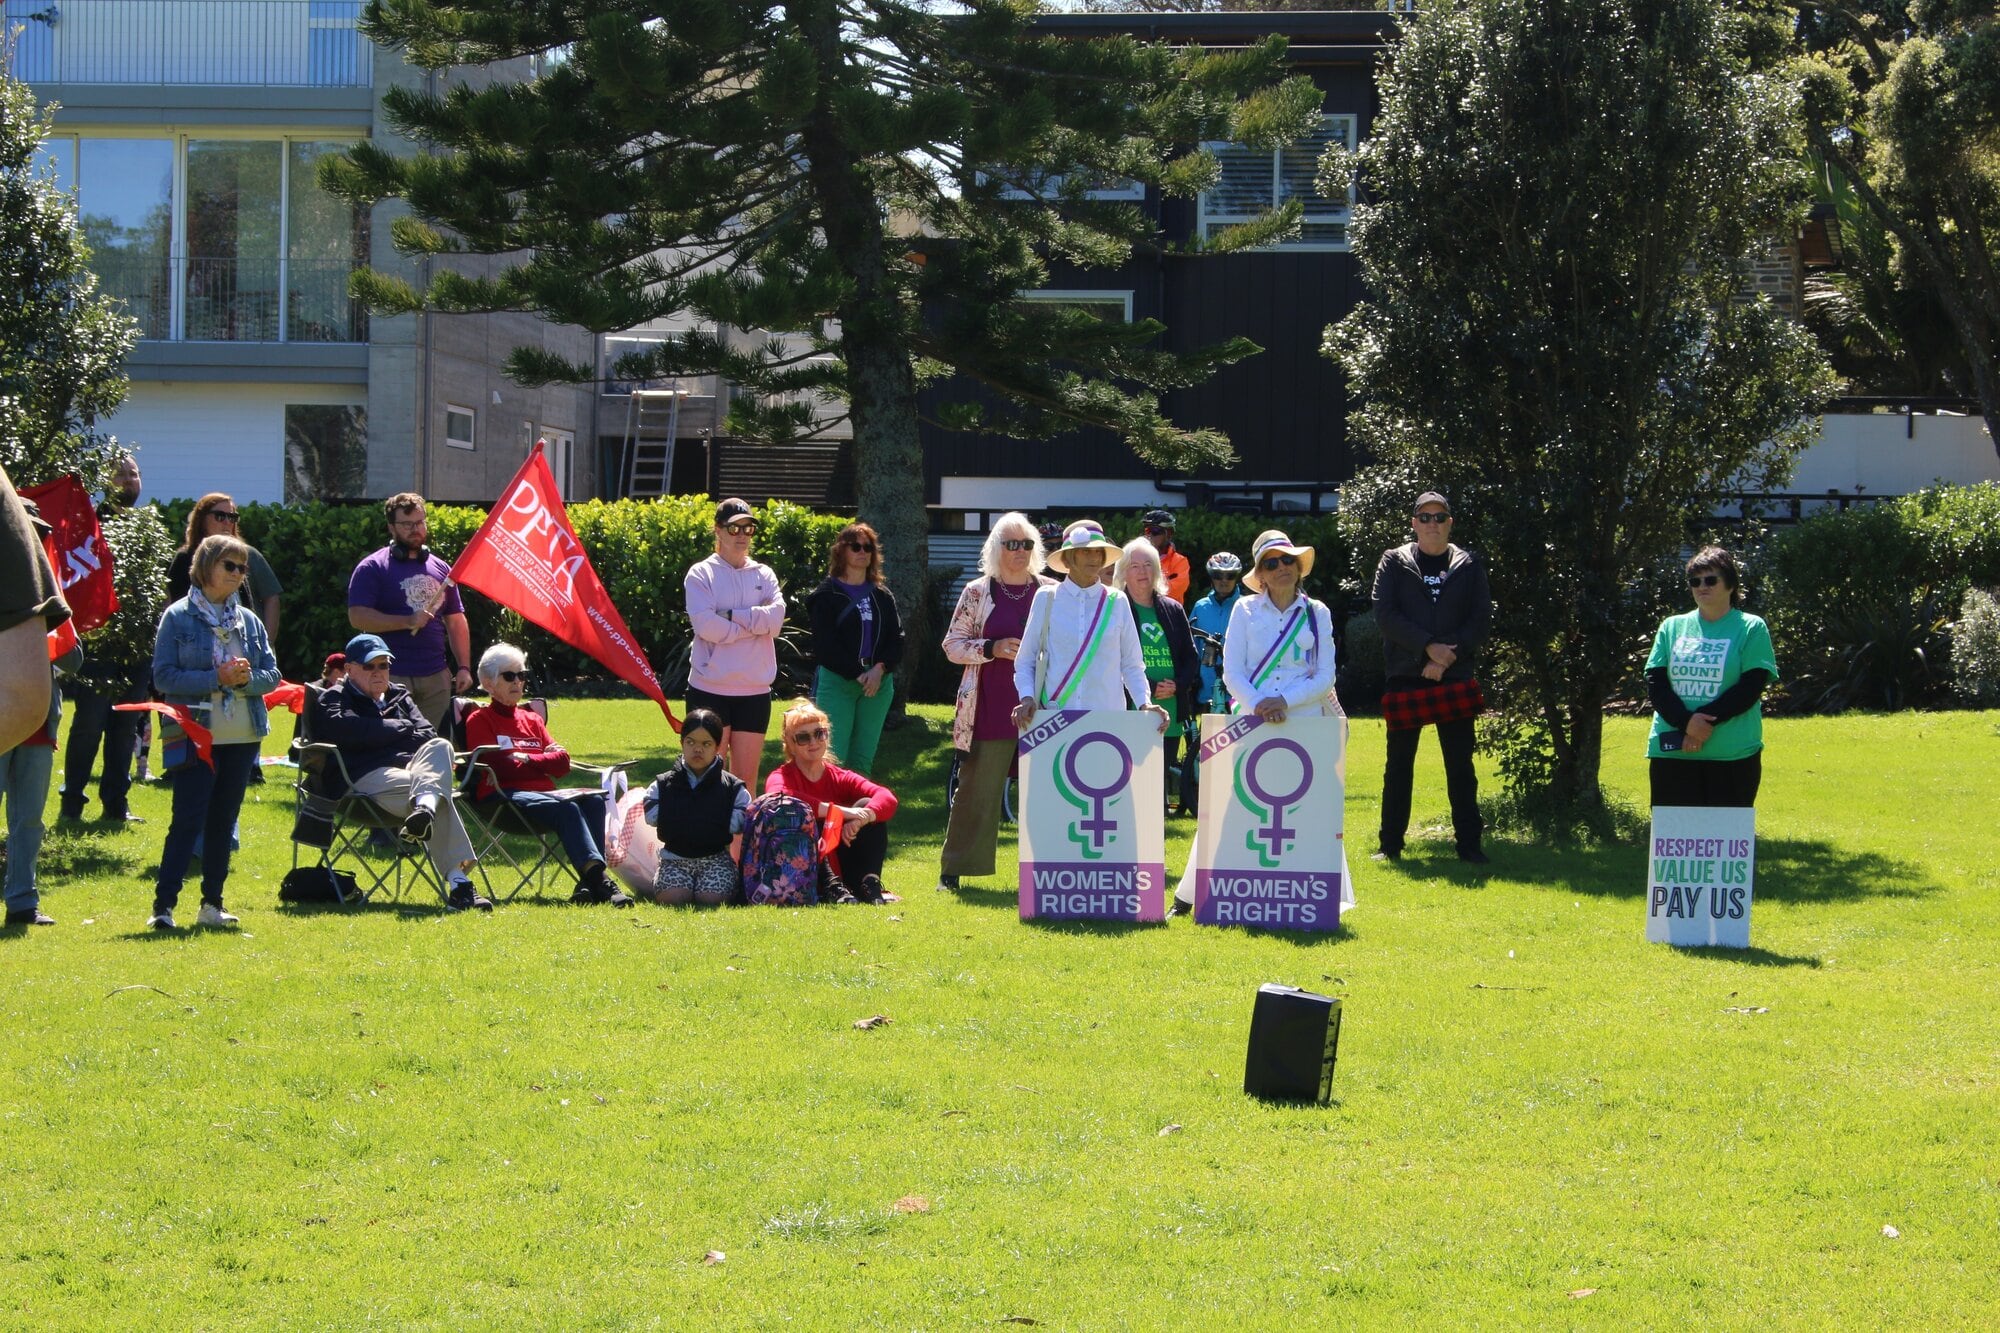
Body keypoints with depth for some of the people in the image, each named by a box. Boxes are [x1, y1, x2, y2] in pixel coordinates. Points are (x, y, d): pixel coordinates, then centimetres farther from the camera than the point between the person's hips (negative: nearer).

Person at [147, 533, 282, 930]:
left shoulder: (249, 620, 10)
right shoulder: (178, 617, -4)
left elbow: (272, 674, 10)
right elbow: (163, 677, -10)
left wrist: (247, 678, -12)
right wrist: (216, 678, -19)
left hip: (242, 737, 5)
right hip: (196, 736, -5)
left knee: (223, 822, 9)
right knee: (188, 820, -10)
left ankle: (212, 904, 16)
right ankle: (163, 905, -10)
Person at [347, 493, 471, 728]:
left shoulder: (440, 569, 17)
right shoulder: (372, 568, 1)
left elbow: (456, 622, 19)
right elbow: (358, 617, -9)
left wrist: (463, 667, 9)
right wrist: (407, 621, -17)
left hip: (436, 678, 5)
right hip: (392, 678, -5)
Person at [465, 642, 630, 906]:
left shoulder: (533, 719, 26)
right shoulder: (480, 720, 8)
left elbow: (561, 762, 13)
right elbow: (498, 766, -8)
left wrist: (525, 760, -2)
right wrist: (541, 762, 1)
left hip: (541, 793, 6)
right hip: (504, 795, -6)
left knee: (593, 800, -23)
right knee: (566, 807, -33)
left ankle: (588, 884, -36)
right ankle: (598, 878, -46)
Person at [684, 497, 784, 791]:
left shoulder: (764, 575, 12)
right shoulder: (701, 574, 1)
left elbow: (776, 617, -5)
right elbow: (705, 624, -14)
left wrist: (731, 616, -10)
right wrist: (756, 622, -7)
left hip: (755, 690, 3)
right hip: (711, 688, -3)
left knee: (746, 778, 5)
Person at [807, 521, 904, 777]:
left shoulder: (882, 596, 16)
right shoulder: (827, 595, 2)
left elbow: (896, 639, 8)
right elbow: (825, 645, -6)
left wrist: (880, 669, -10)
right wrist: (857, 674, -13)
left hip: (878, 683, 4)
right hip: (837, 682, -4)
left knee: (863, 761, 3)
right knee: (834, 759, -13)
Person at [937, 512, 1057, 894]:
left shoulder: (1052, 592, 10)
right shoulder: (978, 592, 5)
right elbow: (953, 644, 5)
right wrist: (993, 649, -11)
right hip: (989, 713, -2)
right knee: (977, 791, -1)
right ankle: (953, 870, 6)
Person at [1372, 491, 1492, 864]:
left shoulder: (1469, 566, 9)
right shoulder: (1394, 563, 6)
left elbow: (1482, 619, 3)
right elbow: (1385, 614, -4)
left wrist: (1449, 655, -10)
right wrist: (1429, 647, -14)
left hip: (1455, 678, 0)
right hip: (1406, 676, 0)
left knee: (1461, 765, 1)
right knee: (1399, 765, 4)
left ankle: (1469, 843, 5)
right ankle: (1391, 844, 10)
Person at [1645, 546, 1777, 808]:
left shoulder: (1751, 629, 4)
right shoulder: (1672, 627, 13)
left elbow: (1751, 688, -6)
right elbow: (1655, 684, 4)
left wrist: (1705, 720, -15)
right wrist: (1686, 722, -13)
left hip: (1733, 756, -3)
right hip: (1671, 753, 3)